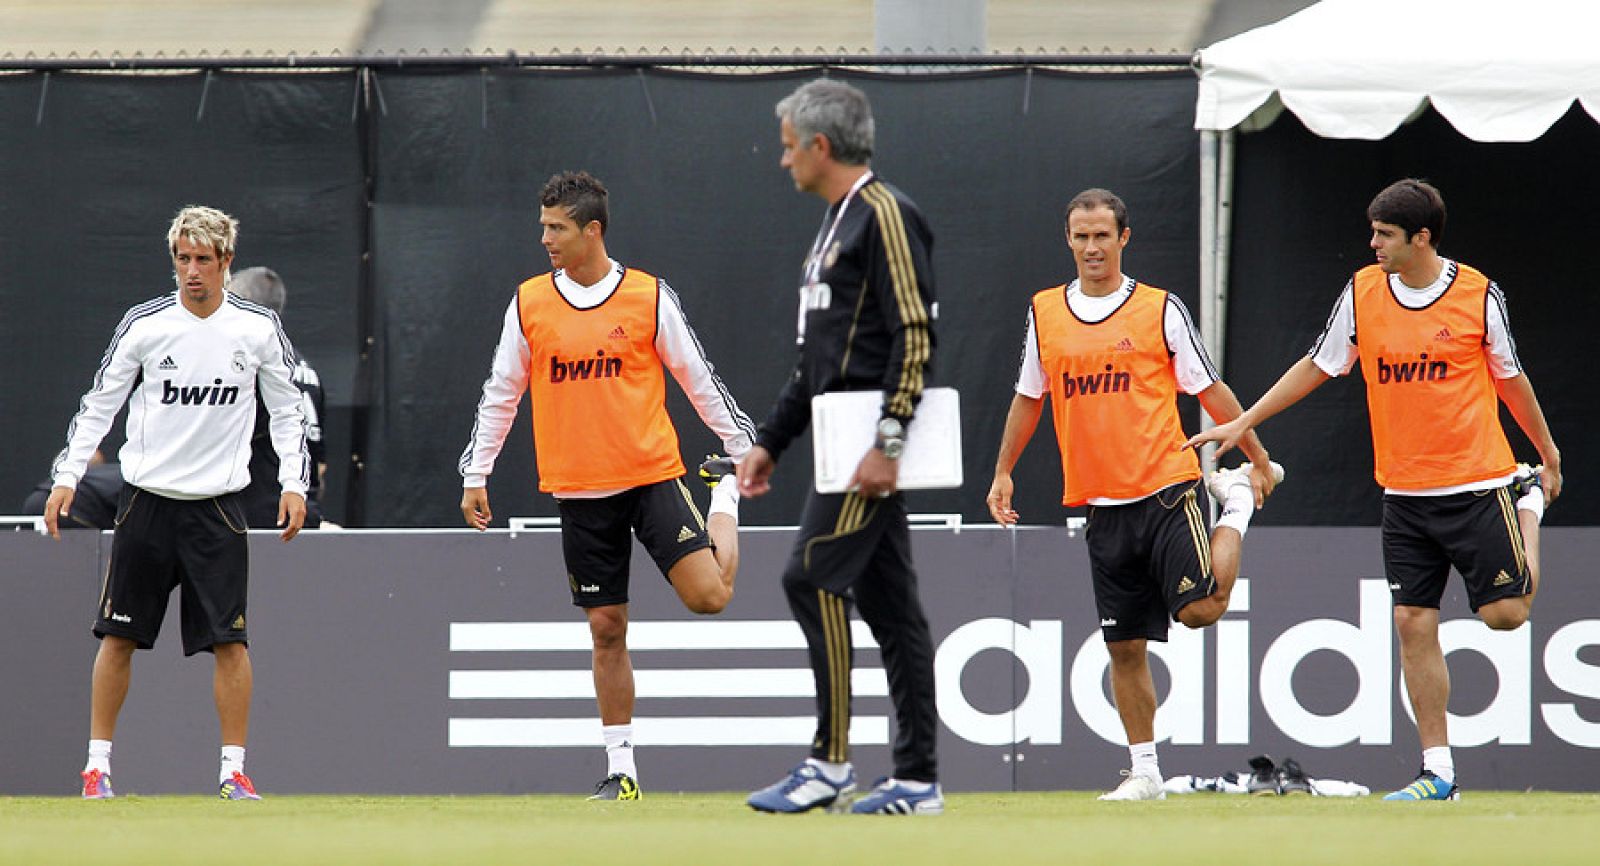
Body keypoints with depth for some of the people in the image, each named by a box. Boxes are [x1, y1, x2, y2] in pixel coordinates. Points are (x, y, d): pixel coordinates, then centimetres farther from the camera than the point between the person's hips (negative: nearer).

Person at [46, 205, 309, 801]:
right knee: (119, 635, 1)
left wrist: (293, 483, -1)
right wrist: (67, 477, -3)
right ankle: (97, 762, 10)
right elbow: (98, 405, 4)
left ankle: (234, 768, 1)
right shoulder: (143, 325, -2)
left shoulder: (258, 328, 0)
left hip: (218, 505, 0)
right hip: (147, 500, 0)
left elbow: (287, 410, 9)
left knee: (230, 640, -6)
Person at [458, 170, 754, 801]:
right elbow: (501, 394, 11)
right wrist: (475, 475, 8)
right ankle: (620, 768, 12)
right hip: (579, 490, 2)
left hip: (652, 475, -2)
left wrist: (741, 449, 6)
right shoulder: (529, 305, 4)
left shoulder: (650, 298, -2)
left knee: (708, 596, -14)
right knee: (606, 629, 3)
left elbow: (698, 379, 6)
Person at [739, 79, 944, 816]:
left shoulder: (886, 215, -10)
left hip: (872, 440, -10)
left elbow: (915, 338, -18)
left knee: (813, 576, -14)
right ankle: (917, 778, 7)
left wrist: (886, 445, -24)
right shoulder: (837, 224, 21)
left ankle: (830, 761, -12)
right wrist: (770, 442, 25)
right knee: (887, 599, 7)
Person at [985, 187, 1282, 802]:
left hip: (1165, 486, -3)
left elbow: (1210, 390, 3)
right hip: (1101, 502, 3)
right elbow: (1028, 398, 20)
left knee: (1200, 608, -17)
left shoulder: (1160, 310, -1)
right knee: (1124, 645, 3)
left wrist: (1258, 459, 2)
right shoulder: (1045, 314, 9)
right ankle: (1144, 771, 12)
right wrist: (1003, 473, 16)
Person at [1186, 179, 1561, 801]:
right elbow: (1317, 366, 11)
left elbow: (1510, 378, 6)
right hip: (1404, 493, 3)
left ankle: (1529, 498, 28)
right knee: (1413, 623, -3)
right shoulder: (1362, 293, 1)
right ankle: (1438, 773, 3)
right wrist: (1243, 423, 9)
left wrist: (1548, 457, 14)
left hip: (1478, 484, -3)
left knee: (1504, 613, -4)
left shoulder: (1478, 295, -6)